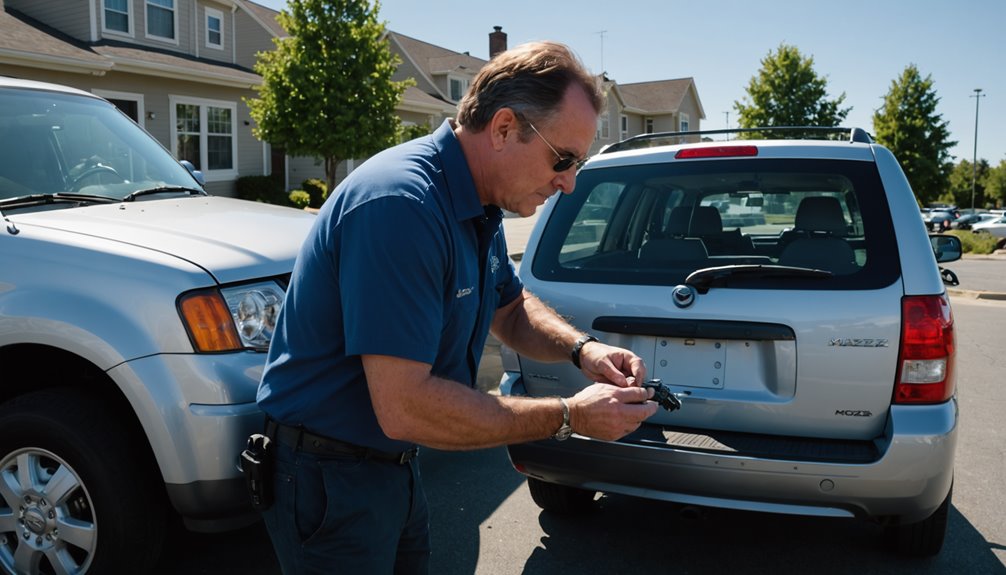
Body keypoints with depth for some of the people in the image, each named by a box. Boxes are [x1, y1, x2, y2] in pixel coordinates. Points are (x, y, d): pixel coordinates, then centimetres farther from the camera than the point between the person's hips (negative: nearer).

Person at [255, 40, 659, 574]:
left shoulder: (479, 208, 2)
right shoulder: (401, 204, -30)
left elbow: (512, 309, 16)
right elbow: (403, 407, -33)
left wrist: (581, 348, -5)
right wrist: (568, 418, -25)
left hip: (395, 466, 9)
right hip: (329, 481, -8)